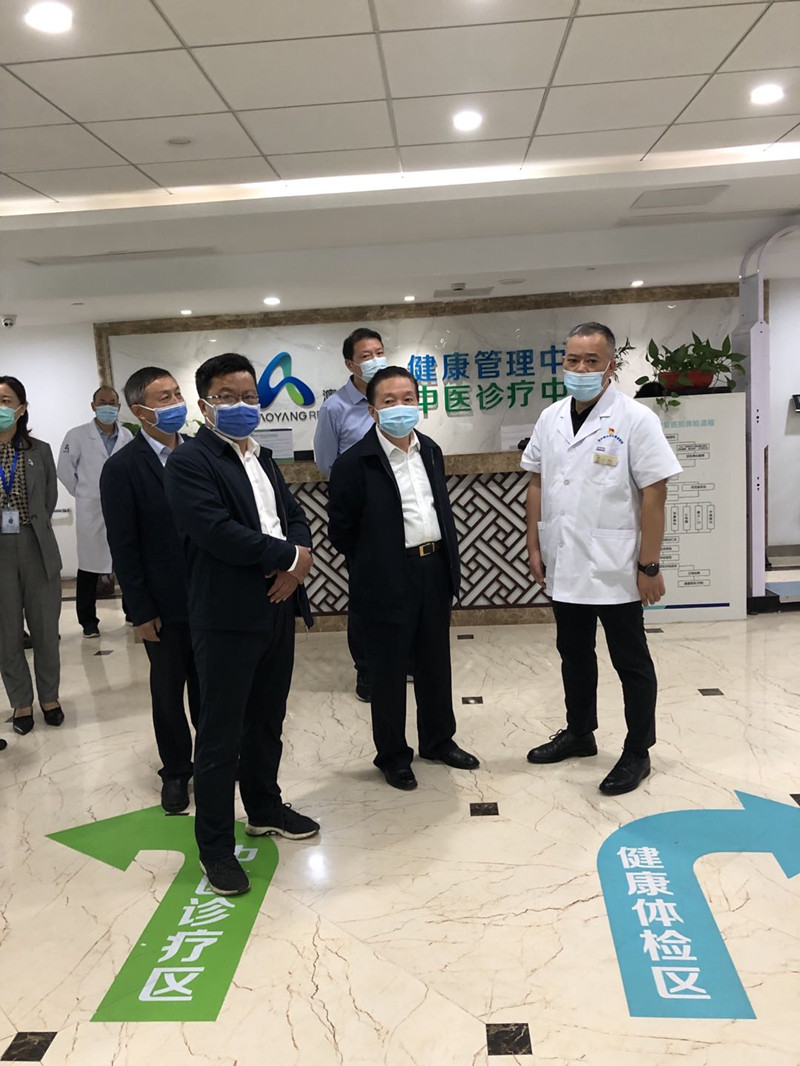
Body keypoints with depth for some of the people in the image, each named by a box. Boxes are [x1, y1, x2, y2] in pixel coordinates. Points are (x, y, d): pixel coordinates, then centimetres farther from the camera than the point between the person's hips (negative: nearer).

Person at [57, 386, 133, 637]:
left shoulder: (127, 436, 1)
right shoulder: (77, 435, -4)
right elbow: (65, 470, 2)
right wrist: (82, 493, 6)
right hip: (91, 512, -2)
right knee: (89, 568, 6)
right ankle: (88, 621, 17)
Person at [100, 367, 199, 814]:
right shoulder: (122, 468, -11)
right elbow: (124, 547, -10)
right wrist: (142, 611, -10)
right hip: (165, 603, -3)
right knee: (168, 690, 13)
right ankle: (176, 771, 31)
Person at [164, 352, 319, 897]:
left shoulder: (262, 458, 16)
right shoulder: (190, 461, -10)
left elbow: (295, 514, 13)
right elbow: (218, 533, -22)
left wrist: (296, 562, -9)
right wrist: (291, 556, -13)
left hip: (277, 609, 8)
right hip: (227, 619, -8)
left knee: (267, 721, 21)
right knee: (220, 737, 3)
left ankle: (265, 808, 40)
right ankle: (216, 847, 17)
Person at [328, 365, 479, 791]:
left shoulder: (430, 451, 7)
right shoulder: (354, 463, -13)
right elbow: (341, 530, -8)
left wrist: (449, 560, 11)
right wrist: (375, 565, 0)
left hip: (435, 572, 6)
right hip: (389, 582, -6)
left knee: (435, 663, 19)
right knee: (388, 671, 8)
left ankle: (438, 740, 38)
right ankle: (392, 756, 25)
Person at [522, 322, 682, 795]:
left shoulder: (635, 419, -11)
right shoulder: (551, 419, 5)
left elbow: (654, 494, -13)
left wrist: (649, 566, -15)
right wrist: (535, 546, 7)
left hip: (615, 570, -5)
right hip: (565, 566, 6)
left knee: (631, 663, 9)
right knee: (574, 654, 19)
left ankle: (638, 753, 25)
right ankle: (579, 733, 38)